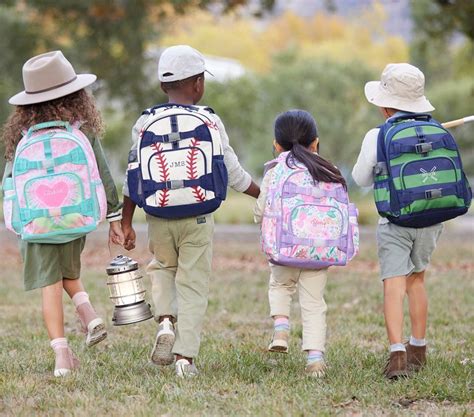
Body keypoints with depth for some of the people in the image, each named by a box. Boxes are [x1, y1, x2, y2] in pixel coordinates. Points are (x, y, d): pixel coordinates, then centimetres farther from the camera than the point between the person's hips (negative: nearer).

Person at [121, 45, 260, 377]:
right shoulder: (210, 122, -4)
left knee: (163, 267, 27)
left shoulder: (146, 123, 0)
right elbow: (233, 173, 1)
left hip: (158, 216, 2)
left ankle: (166, 320, 3)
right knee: (193, 283, 6)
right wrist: (265, 195, 18)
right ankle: (186, 357, 1)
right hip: (198, 217, -2)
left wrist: (126, 223, 7)